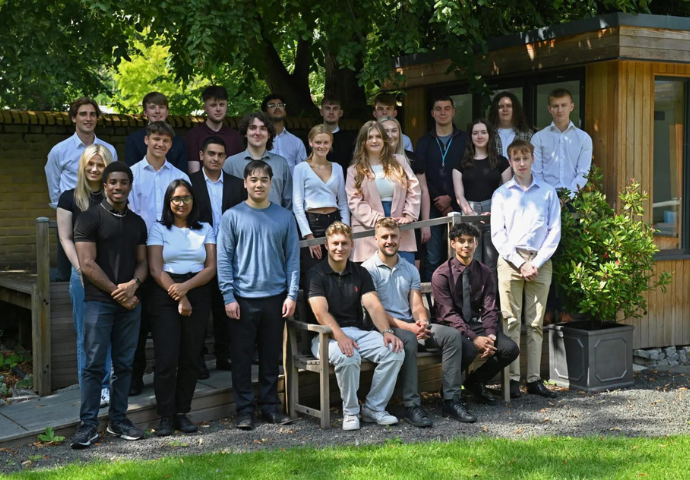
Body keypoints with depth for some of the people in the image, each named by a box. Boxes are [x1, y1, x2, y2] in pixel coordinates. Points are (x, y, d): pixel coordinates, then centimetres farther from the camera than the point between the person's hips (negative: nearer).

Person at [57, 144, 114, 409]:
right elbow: (66, 239, 1)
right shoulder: (69, 198, 3)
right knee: (86, 336, 3)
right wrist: (83, 270, -8)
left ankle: (104, 386, 12)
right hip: (83, 273, -1)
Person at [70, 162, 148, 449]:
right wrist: (117, 293, -10)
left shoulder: (137, 223, 13)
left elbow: (142, 262, 13)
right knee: (94, 365, -5)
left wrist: (134, 284, -9)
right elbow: (87, 265, -10)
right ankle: (88, 424, 1)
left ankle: (118, 420, 17)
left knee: (124, 365, 8)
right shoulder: (90, 219, -4)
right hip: (99, 302, -5)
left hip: (130, 302, 5)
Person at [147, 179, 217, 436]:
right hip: (165, 297, -2)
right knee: (166, 358, -8)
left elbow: (211, 268, 3)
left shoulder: (205, 229, 13)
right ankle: (166, 416, 0)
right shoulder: (158, 229, 6)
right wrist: (178, 298, -11)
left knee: (190, 358, 3)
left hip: (198, 296, 3)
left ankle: (182, 413, 12)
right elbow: (156, 269, -3)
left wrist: (186, 287, -12)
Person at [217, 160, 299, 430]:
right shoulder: (232, 217, 0)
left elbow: (293, 258, 6)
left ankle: (270, 406, 20)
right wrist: (228, 297, -8)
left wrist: (292, 294, -2)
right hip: (243, 297, -2)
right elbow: (223, 259, -2)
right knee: (242, 357, 3)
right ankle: (244, 410, 12)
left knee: (271, 356, 10)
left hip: (276, 297, 2)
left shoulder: (284, 217, 6)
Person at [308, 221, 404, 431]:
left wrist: (386, 331, -19)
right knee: (347, 357, -38)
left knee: (395, 350, -21)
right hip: (328, 335, -5)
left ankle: (374, 407, -9)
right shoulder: (316, 274, -1)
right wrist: (340, 336, -31)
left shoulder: (360, 273, 13)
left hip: (359, 332, 5)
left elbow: (373, 305, 0)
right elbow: (321, 313, -14)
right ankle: (350, 411, -15)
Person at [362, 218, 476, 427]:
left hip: (410, 324, 7)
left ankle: (452, 399, -15)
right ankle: (412, 406, -35)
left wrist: (422, 321, -15)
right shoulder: (369, 269, -4)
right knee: (408, 340, -38)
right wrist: (407, 327, -21)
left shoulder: (410, 269, 17)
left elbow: (416, 304, 10)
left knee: (452, 335, -15)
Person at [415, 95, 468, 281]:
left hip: (457, 206, -1)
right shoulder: (424, 141, 11)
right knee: (432, 259, -1)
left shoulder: (465, 139, 7)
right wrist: (437, 200, -8)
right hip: (432, 207, 1)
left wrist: (450, 198, -10)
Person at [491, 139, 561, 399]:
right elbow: (497, 234, 3)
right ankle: (512, 378, -2)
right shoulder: (501, 194, 9)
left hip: (540, 262, 1)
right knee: (511, 321, -4)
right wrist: (519, 262, -7)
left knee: (536, 323, 2)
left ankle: (534, 379, 5)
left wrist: (536, 262, -6)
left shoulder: (548, 192, 10)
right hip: (510, 261, -1)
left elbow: (554, 231, 5)